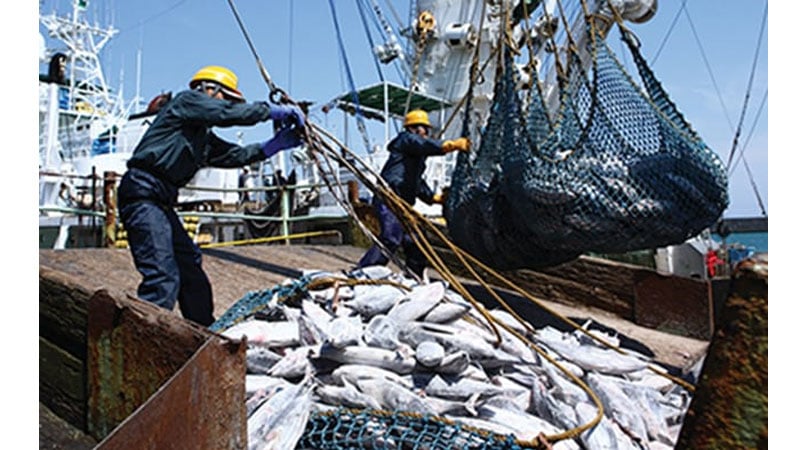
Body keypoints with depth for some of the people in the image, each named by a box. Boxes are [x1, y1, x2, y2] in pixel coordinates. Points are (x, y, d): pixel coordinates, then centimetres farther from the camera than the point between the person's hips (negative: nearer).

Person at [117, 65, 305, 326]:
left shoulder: (203, 137, 25)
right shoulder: (186, 100, 1)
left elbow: (235, 155, 17)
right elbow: (231, 114, -11)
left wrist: (275, 145, 8)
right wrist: (276, 111, -3)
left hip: (160, 202, 10)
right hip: (143, 194, -10)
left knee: (190, 264, 18)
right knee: (164, 278, -18)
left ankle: (206, 334, 31)